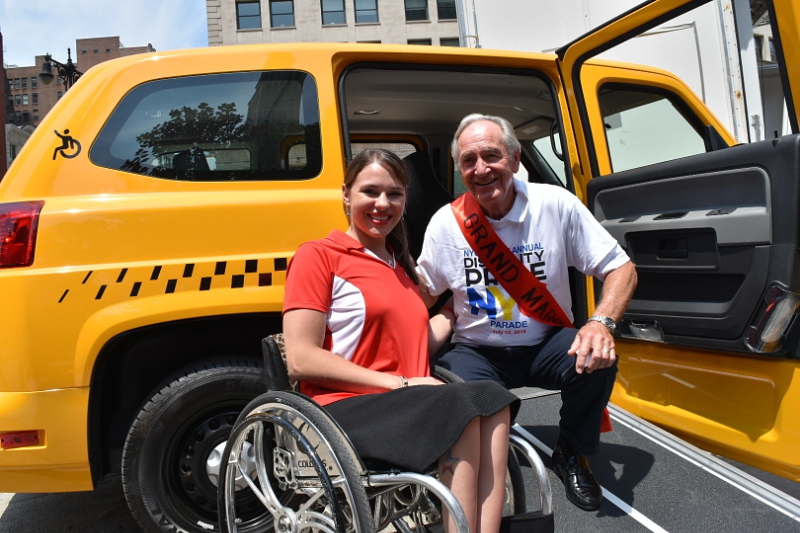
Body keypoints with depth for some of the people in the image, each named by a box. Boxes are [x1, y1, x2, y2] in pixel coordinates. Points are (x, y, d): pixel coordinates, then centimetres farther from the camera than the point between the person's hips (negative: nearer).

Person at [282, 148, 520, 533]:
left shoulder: (398, 263, 24)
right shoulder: (318, 256, 1)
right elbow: (300, 360, -10)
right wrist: (398, 382, -15)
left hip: (410, 406, 6)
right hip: (347, 408, -6)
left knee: (492, 399, -23)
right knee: (463, 407, -29)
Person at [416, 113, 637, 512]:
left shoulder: (556, 205, -12)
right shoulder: (446, 223, -7)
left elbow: (621, 269, -10)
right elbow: (423, 296, 4)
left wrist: (601, 322, -28)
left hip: (547, 345, 1)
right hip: (477, 352, 0)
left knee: (597, 355, -31)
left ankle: (572, 453, 2)